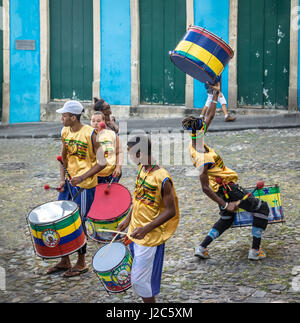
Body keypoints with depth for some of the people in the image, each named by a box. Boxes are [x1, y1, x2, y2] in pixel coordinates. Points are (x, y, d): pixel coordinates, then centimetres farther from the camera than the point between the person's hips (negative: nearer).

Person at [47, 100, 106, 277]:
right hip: (69, 183, 7)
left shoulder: (90, 134, -17)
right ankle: (65, 261, 25)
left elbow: (102, 163, -17)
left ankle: (82, 263, 19)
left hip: (85, 185, -7)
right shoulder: (65, 132, 4)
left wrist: (82, 178, -24)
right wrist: (62, 180, 2)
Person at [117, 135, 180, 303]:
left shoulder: (162, 179, -24)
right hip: (136, 232, 8)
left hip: (150, 237, -8)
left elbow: (171, 211, -21)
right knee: (137, 275, 18)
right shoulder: (142, 168, 1)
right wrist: (128, 219, 17)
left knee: (139, 280, -1)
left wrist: (145, 229, -26)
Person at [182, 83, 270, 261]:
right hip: (228, 188, -10)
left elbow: (210, 117, 7)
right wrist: (226, 204, -22)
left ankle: (202, 247, 18)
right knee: (262, 208, 2)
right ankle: (255, 251, 2)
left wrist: (216, 94, 10)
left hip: (223, 188, 10)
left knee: (226, 220, 25)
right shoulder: (202, 158, -28)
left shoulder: (195, 143, -3)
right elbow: (205, 188, -26)